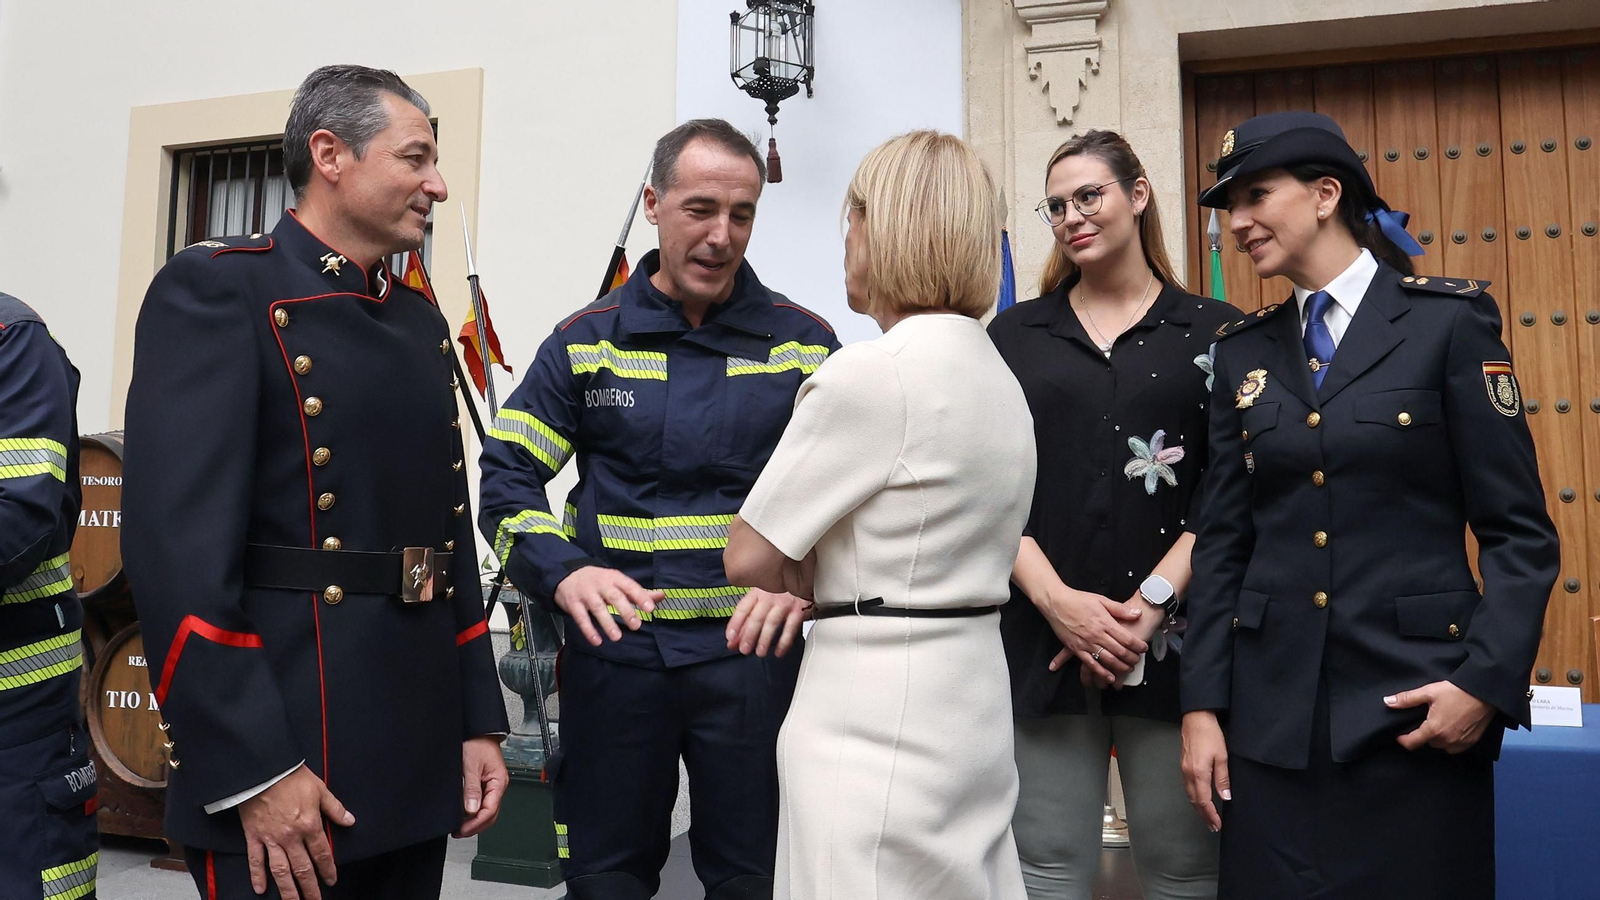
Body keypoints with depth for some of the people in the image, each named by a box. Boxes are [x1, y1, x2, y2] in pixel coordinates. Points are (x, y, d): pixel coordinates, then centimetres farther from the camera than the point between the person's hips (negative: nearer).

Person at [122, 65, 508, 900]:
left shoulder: (421, 321, 13)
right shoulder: (214, 290, -9)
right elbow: (176, 545, -17)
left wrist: (479, 722, 10)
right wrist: (254, 770, -20)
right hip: (282, 753, -7)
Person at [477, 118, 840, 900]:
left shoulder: (803, 342, 2)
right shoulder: (585, 341, 3)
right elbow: (507, 479, 0)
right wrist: (563, 573, -18)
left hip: (751, 652, 0)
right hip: (614, 648, 1)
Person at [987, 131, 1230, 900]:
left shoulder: (1215, 331, 7)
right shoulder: (1015, 334, 10)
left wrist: (1150, 604, -11)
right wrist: (1059, 602, -11)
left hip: (1176, 637, 0)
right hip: (1043, 637, 1)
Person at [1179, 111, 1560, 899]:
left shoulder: (1449, 320, -3)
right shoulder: (1243, 349, 7)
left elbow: (1520, 531, -4)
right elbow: (1223, 538, 6)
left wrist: (1487, 681, -14)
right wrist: (1202, 702, 2)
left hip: (1415, 699, -3)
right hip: (1271, 706, 3)